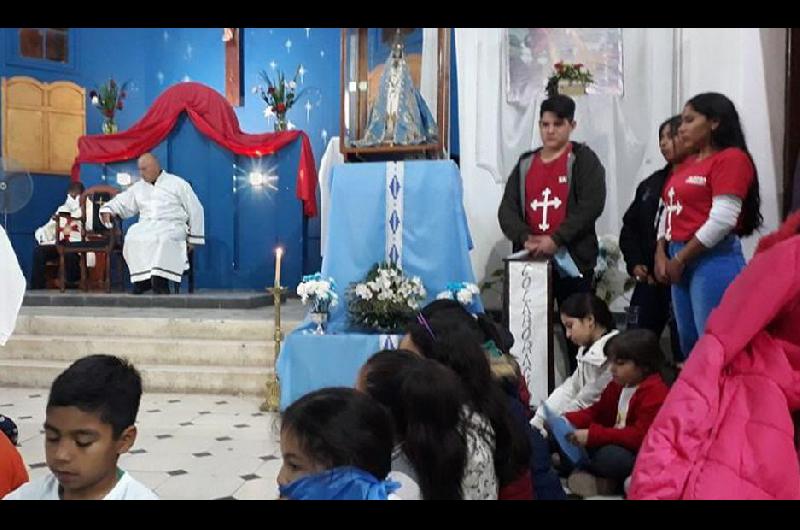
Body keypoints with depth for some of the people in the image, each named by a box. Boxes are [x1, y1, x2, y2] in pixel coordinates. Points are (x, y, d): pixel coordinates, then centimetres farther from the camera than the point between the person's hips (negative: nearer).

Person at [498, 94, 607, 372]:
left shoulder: (583, 159, 1)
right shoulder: (525, 164, 14)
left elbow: (591, 205, -12)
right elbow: (507, 209, 6)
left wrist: (556, 240, -19)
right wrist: (525, 238, -12)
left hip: (573, 259, -4)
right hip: (530, 261, 4)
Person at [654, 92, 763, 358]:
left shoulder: (731, 159, -9)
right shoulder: (688, 163, 17)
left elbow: (721, 221, -18)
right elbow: (670, 211, 17)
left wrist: (679, 260, -12)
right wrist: (661, 255, 2)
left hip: (713, 262, -8)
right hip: (681, 262, 8)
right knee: (689, 343, 14)